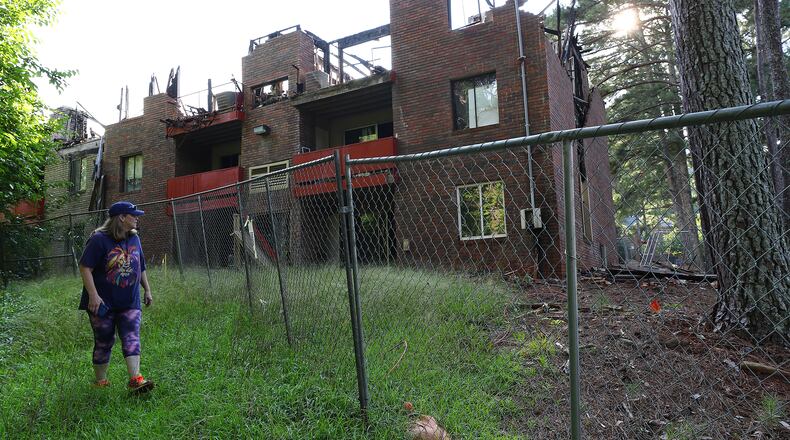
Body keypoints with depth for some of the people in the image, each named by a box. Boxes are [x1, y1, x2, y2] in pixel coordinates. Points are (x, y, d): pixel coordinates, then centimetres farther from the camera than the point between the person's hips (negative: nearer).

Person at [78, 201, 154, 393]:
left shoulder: (134, 238, 9)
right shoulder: (99, 239, -11)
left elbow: (141, 268, 19)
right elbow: (85, 268, -14)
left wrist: (147, 290, 18)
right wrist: (93, 295, -20)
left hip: (130, 303, 5)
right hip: (103, 303, -4)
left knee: (132, 339, -7)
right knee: (103, 342, 7)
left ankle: (135, 379, -12)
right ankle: (100, 381, 23)